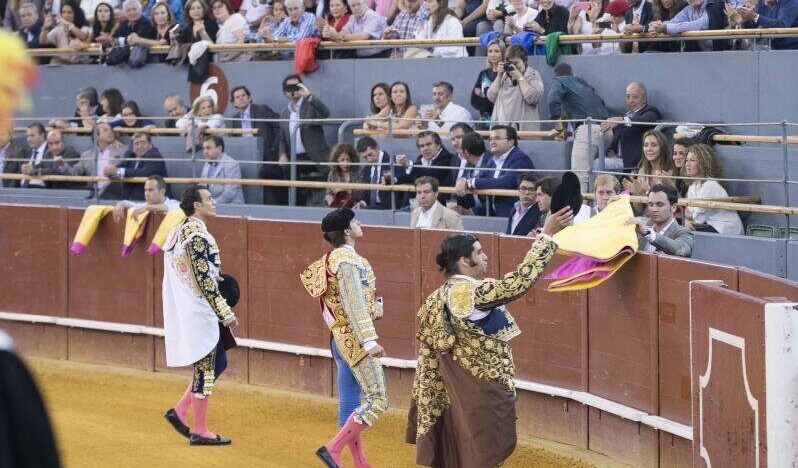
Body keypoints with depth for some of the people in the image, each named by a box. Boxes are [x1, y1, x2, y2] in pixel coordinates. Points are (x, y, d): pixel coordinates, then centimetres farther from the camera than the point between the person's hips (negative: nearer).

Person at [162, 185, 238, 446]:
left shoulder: (179, 233, 13)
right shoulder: (197, 235, -17)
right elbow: (204, 279, -21)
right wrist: (225, 313, -18)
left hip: (184, 313, 10)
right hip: (199, 313, -10)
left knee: (217, 364, 16)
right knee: (206, 369, -1)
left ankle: (180, 411, 16)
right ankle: (200, 432, 6)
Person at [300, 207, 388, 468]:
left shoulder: (333, 259, 14)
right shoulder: (347, 260, -17)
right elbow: (355, 305, -24)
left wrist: (376, 305, 0)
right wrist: (370, 340, -29)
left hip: (340, 339, 10)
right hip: (355, 339, -10)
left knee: (350, 403, 12)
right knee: (377, 399, -10)